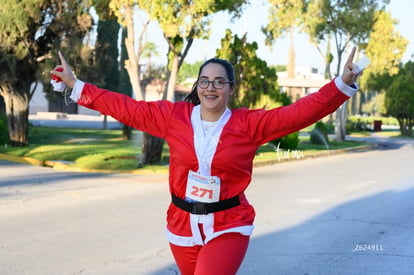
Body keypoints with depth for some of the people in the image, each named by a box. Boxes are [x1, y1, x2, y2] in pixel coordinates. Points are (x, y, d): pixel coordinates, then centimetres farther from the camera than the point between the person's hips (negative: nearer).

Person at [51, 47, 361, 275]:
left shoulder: (249, 124, -6)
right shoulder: (174, 116, -1)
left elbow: (298, 113, -14)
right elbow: (126, 108, 2)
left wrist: (343, 84, -24)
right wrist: (75, 84, 2)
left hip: (229, 227, -3)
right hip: (183, 224, 3)